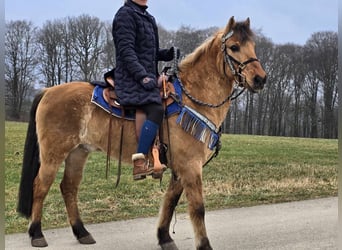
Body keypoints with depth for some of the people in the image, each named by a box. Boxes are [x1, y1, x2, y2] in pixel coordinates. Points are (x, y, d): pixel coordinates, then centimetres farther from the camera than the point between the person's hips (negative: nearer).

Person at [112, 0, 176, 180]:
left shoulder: (148, 18, 21)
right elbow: (126, 51, -16)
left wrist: (165, 54, 7)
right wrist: (142, 76, -25)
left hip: (147, 76, 10)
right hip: (131, 78, -10)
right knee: (156, 109, -28)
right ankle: (140, 164, -30)